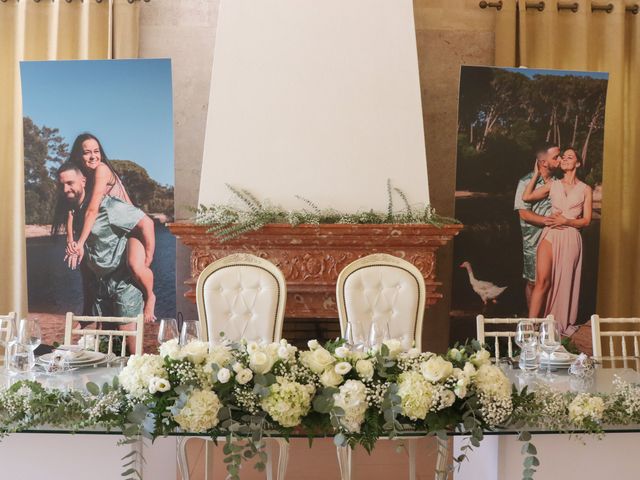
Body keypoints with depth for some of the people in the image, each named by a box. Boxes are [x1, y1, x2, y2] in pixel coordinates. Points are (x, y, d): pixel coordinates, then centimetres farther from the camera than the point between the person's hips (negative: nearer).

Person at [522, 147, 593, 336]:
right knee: (542, 280, -13)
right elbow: (526, 197, 0)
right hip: (550, 235, 0)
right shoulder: (553, 185, 13)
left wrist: (566, 221, -11)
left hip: (570, 237, 0)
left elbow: (586, 221, 5)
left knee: (563, 283, 2)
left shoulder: (585, 189, 10)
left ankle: (561, 326, 15)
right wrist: (536, 174, 8)